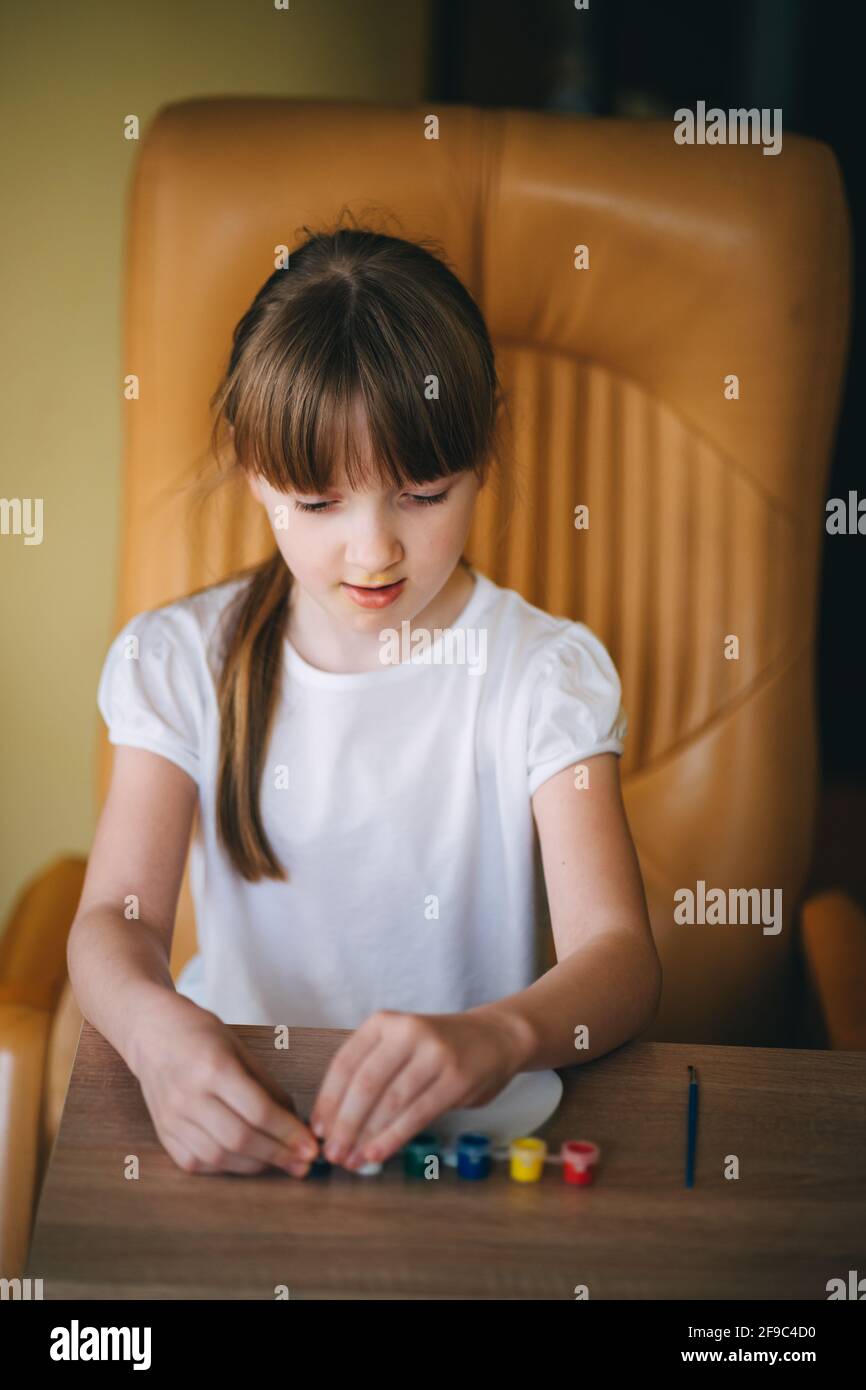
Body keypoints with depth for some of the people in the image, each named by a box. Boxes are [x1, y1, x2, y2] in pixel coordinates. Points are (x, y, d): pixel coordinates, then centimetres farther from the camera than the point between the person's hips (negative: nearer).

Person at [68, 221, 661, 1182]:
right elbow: (115, 917, -11)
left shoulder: (545, 672, -6)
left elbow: (620, 955, -16)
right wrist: (154, 1025, -35)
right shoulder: (181, 661, -1)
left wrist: (500, 1033, -39)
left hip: (463, 1112, 1)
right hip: (234, 1102, 0)